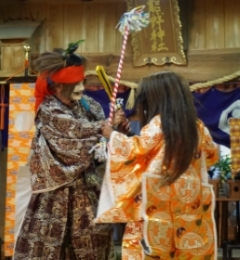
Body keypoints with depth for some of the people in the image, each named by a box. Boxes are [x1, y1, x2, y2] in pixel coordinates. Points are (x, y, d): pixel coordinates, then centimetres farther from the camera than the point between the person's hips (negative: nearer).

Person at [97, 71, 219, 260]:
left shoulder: (158, 124, -10)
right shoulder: (197, 126, 6)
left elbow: (134, 150, -9)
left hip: (160, 203, -5)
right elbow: (212, 155, 18)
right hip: (190, 202, 6)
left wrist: (112, 135, 6)